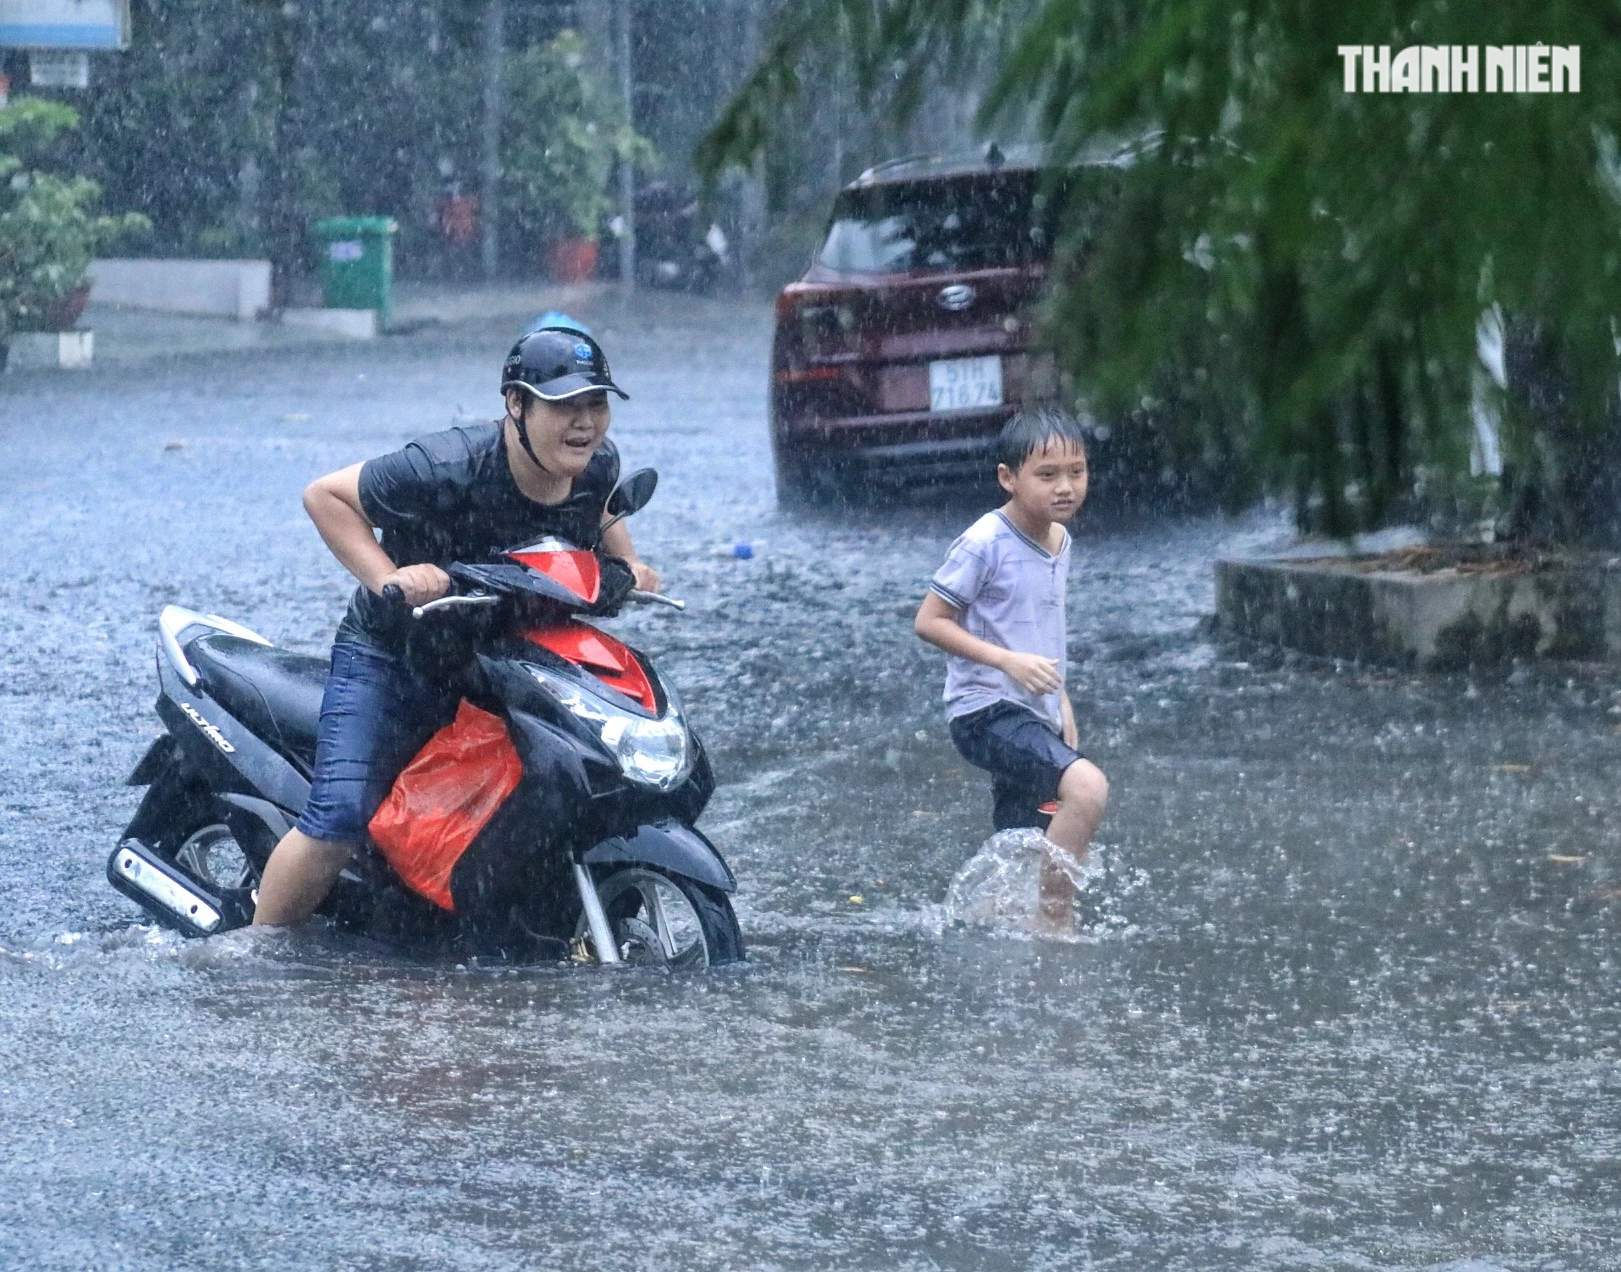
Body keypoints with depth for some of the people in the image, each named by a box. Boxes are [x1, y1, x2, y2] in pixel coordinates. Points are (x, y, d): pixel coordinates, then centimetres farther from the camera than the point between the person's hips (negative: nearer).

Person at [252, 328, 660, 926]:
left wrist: (628, 565, 0)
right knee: (342, 818, -19)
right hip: (390, 652, -6)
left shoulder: (597, 465, -9)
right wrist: (387, 578, -30)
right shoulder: (448, 468, -28)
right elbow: (325, 495, -19)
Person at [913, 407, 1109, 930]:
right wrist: (1009, 661, -22)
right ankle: (1054, 917, -20)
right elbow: (929, 621, -14)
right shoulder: (985, 544, -15)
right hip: (988, 710, -9)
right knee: (1087, 787, -28)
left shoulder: (1059, 540, 11)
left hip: (1036, 715, 9)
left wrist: (1060, 702, 21)